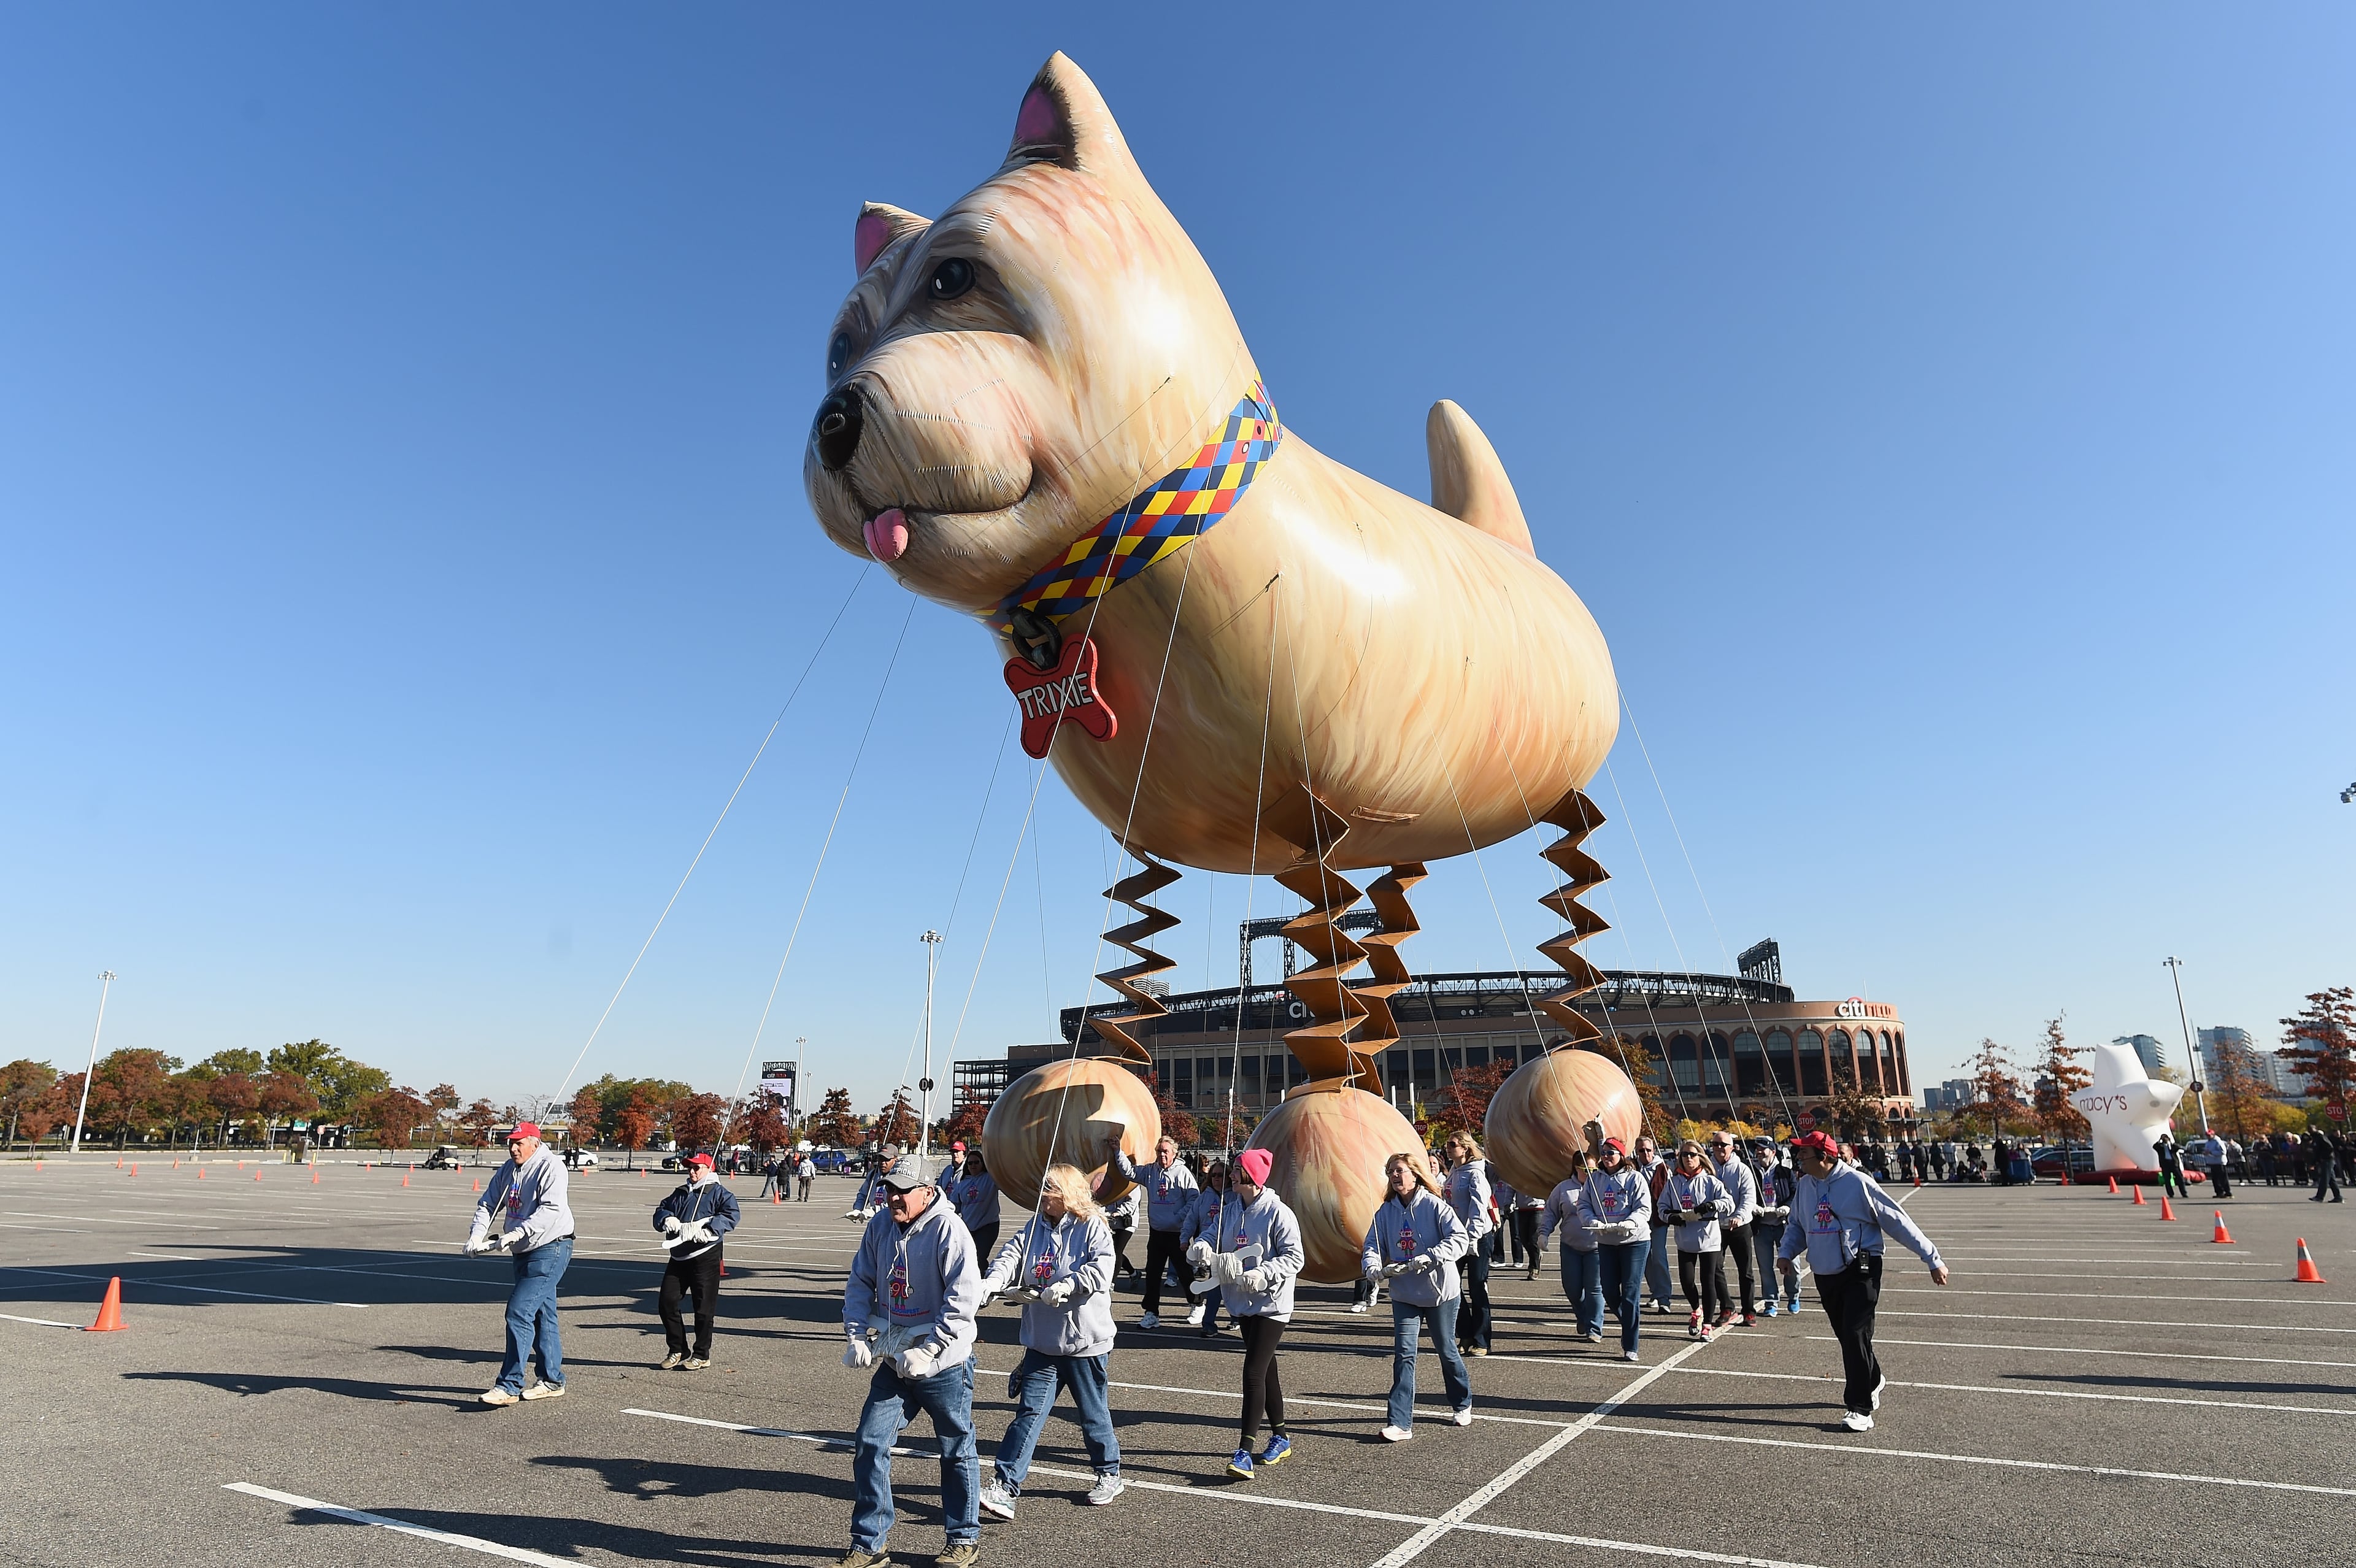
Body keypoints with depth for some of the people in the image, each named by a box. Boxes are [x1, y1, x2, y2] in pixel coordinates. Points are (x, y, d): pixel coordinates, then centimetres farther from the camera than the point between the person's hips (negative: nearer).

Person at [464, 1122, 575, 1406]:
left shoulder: (550, 1167, -16)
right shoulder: (508, 1170, 9)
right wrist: (477, 1234, -6)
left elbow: (551, 1209, -26)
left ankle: (509, 1385, -7)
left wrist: (516, 1233, -34)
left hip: (550, 1250, -9)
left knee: (519, 1312, -14)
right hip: (523, 1253, 9)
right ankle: (552, 1381, 25)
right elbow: (488, 1204, 11)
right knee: (541, 1316, 15)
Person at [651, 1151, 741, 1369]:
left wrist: (709, 1231, -28)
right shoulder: (680, 1193, 18)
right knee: (666, 1302, 6)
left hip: (705, 1256, -7)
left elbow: (732, 1214, -17)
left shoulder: (718, 1192, -3)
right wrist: (667, 1219, -10)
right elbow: (661, 1210, 13)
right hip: (679, 1257, 7)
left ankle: (702, 1355, 14)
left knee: (703, 1308, 0)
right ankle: (678, 1351, 22)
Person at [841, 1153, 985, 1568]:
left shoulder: (949, 1229, -20)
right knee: (870, 1446, 2)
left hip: (943, 1363, -5)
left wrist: (926, 1351, -23)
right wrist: (856, 1336, -5)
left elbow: (964, 1299, -23)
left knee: (957, 1452, 10)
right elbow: (860, 1283, 8)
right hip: (893, 1361, 5)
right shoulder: (880, 1226, -1)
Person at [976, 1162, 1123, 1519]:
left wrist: (1067, 1285, -35)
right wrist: (993, 1281, -28)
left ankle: (1109, 1475, 32)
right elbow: (1010, 1256, -8)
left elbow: (1102, 1269, -23)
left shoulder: (1093, 1228, -10)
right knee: (1029, 1414, 1)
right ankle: (1004, 1487, 4)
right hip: (1042, 1343, 4)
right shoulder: (1034, 1228, 6)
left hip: (1086, 1342, -4)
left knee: (1094, 1415, 12)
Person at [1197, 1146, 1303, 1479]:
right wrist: (1204, 1251, -14)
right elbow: (1219, 1248, 9)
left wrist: (1263, 1274, -27)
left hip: (1271, 1304, -7)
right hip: (1242, 1303, 7)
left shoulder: (1277, 1212, -14)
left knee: (1254, 1372, -12)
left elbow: (1294, 1257, -16)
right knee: (1266, 1371, 17)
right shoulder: (1232, 1211, 7)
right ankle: (1280, 1438, 30)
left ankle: (1245, 1451, -8)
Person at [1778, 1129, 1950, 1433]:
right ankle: (1872, 1381, 41)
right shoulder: (1804, 1186, 3)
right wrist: (1786, 1252, 0)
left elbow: (1898, 1221, -8)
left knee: (1856, 1335, -11)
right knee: (1845, 1336, 15)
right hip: (1825, 1274, 6)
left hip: (1860, 1271, -6)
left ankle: (1861, 1409, -2)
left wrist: (1933, 1260, -5)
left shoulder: (1857, 1183, -14)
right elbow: (1797, 1224, 17)